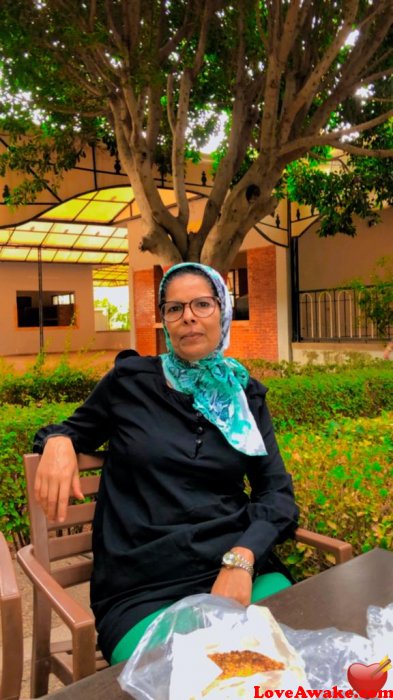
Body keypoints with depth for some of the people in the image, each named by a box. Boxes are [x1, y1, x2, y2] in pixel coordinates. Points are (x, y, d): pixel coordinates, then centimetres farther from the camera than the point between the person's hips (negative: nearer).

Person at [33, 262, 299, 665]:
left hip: (236, 566, 3)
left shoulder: (245, 394, 10)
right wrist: (57, 442, -6)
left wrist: (242, 558, -14)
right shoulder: (130, 379, 4)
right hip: (142, 586, -2)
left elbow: (277, 490, 5)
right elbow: (76, 429, 19)